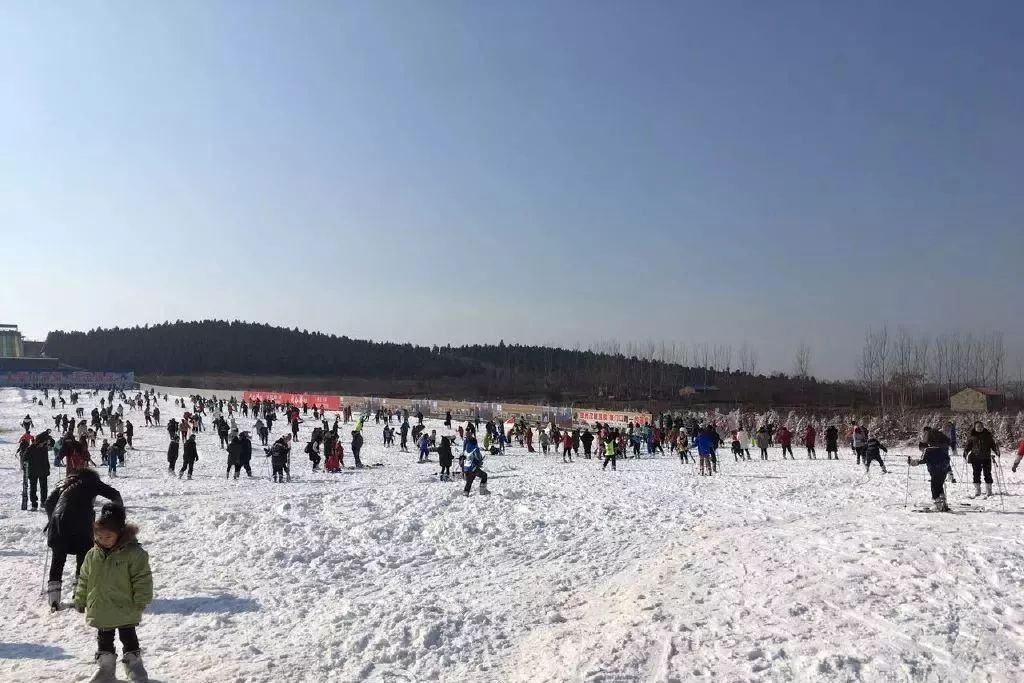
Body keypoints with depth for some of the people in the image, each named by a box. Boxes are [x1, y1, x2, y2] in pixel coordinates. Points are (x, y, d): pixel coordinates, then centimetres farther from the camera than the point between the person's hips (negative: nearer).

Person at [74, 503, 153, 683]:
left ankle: (135, 668, 24)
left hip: (125, 610, -4)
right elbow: (84, 580, 10)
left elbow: (142, 579, -14)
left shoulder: (133, 553, -17)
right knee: (104, 641, 17)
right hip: (100, 610, 4)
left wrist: (141, 601, -15)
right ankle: (105, 668, 33)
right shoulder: (92, 555, -2)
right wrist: (80, 600, 12)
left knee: (129, 639, 10)